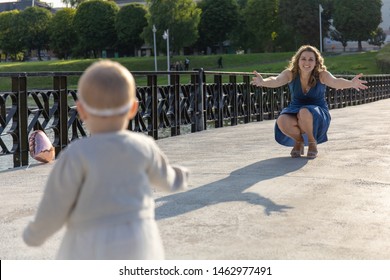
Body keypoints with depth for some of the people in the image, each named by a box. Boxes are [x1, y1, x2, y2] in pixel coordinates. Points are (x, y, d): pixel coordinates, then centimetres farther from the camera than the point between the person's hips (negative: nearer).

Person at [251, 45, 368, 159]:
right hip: (295, 110, 2)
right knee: (282, 121, -31)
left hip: (318, 114, -2)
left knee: (305, 112, -37)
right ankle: (299, 141, 4)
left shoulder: (322, 75, -16)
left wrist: (351, 83, -59)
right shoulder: (290, 74, -12)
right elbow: (276, 80, -32)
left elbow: (336, 82, -35)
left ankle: (312, 142, -6)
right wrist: (263, 82, -57)